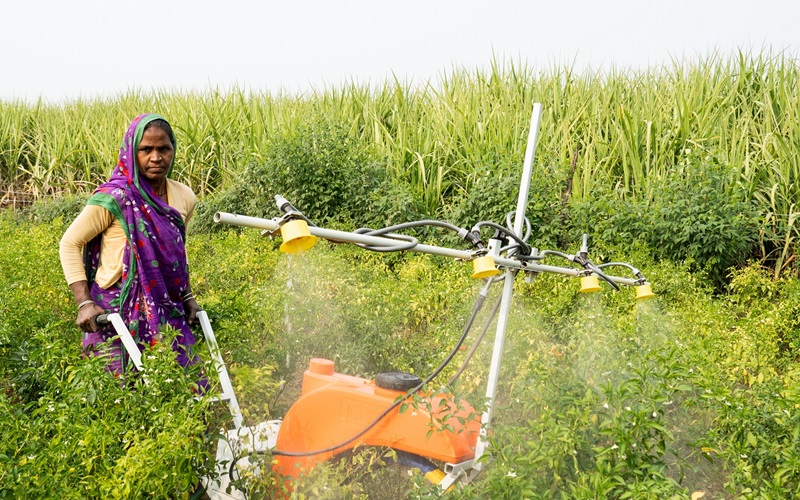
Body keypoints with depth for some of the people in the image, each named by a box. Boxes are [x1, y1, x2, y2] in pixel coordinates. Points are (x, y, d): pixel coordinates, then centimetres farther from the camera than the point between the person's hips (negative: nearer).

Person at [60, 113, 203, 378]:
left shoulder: (185, 198, 6)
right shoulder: (114, 199, -11)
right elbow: (69, 244, -4)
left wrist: (187, 296, 15)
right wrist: (84, 303, -11)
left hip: (167, 314, 5)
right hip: (117, 315, -5)